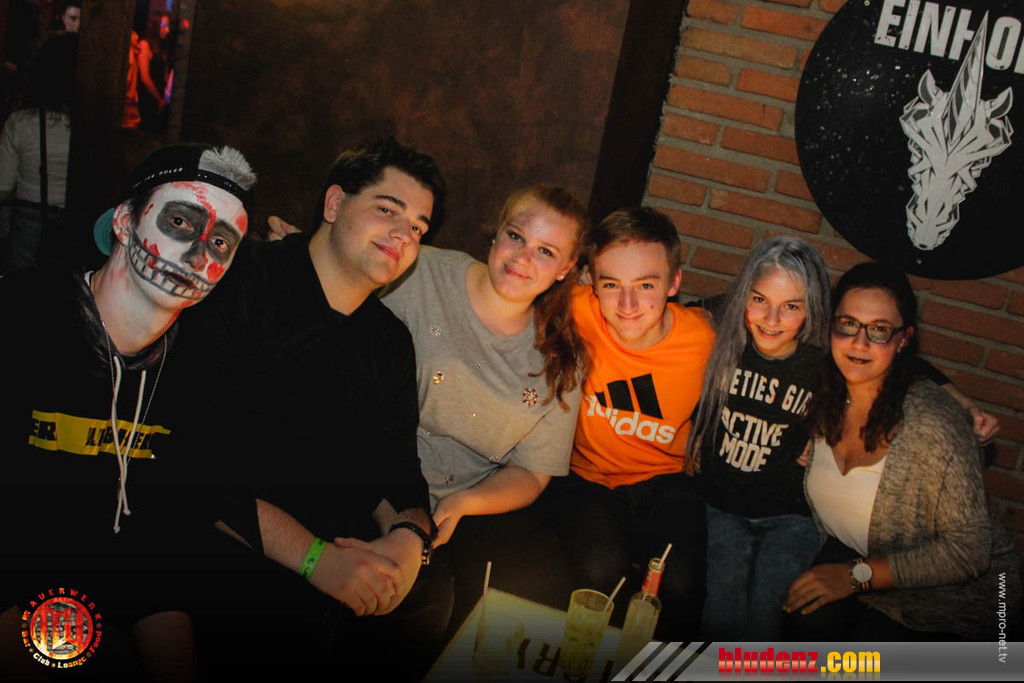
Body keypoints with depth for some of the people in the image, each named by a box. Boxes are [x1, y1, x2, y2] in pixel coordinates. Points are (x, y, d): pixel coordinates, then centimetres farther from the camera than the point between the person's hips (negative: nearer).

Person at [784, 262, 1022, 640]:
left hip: (959, 589, -4)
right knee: (812, 617, -22)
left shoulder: (932, 423, -27)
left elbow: (968, 551, -23)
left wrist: (857, 575, -23)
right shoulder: (827, 400, -6)